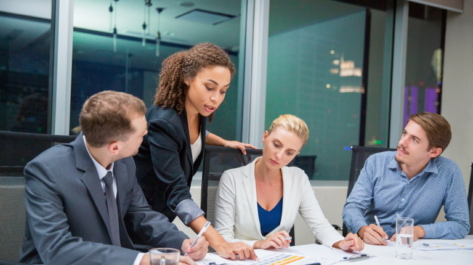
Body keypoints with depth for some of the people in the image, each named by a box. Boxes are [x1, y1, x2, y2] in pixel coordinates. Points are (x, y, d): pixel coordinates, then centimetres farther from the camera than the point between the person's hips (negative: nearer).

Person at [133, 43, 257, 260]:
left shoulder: (198, 110, -9)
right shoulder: (164, 122, -32)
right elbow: (177, 193, -39)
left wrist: (225, 142, 10)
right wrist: (220, 244, -47)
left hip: (162, 212, 7)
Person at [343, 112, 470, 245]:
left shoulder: (448, 172, -8)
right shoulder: (376, 162, -5)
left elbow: (461, 224, -5)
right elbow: (353, 206, -7)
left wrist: (419, 231, -20)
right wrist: (363, 230, -29)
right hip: (371, 246, 0)